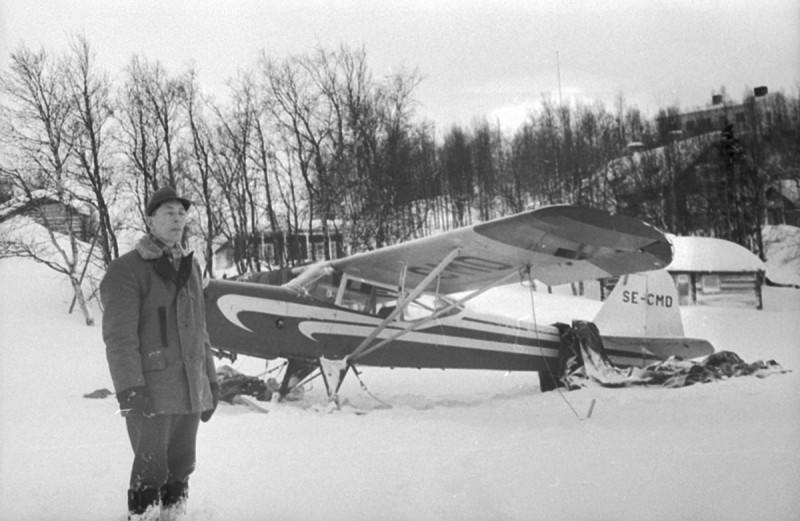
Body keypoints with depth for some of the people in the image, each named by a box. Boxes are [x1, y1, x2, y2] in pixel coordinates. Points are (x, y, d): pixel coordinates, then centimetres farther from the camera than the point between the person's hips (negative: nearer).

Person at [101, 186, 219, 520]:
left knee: (180, 471, 15)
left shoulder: (190, 267, 13)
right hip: (151, 395, -6)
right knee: (151, 474, -1)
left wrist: (210, 380, 17)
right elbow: (119, 336, -12)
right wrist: (129, 391, -19)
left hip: (190, 392, 6)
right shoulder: (127, 270, -7)